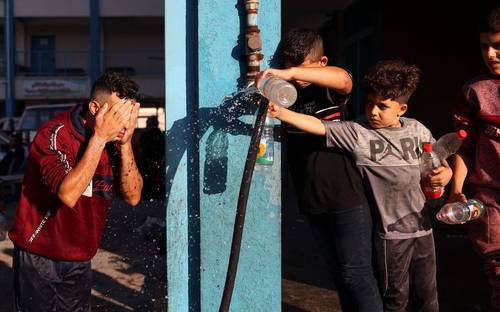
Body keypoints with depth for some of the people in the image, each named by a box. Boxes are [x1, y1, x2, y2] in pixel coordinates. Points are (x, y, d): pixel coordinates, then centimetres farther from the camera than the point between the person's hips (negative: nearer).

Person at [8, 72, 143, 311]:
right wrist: (99, 138, -31)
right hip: (38, 255, -5)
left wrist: (126, 144, -19)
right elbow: (68, 195, -34)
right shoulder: (55, 135, -21)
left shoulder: (115, 140, -4)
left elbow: (132, 197, -8)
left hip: (80, 258, 5)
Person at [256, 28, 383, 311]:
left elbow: (343, 78, -31)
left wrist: (291, 73, -44)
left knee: (357, 274, -1)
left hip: (347, 196, -5)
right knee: (340, 275, 17)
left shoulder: (331, 90, -9)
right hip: (313, 201, 6)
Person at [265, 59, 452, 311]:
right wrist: (280, 113, -35)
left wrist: (445, 173, -6)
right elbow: (318, 126, -23)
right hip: (391, 233, -4)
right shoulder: (357, 133, -11)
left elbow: (439, 161, 15)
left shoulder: (417, 130, 2)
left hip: (422, 227, 4)